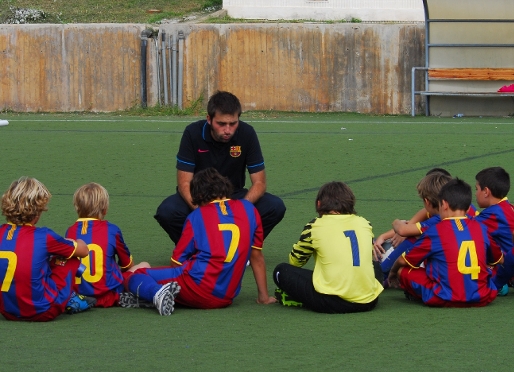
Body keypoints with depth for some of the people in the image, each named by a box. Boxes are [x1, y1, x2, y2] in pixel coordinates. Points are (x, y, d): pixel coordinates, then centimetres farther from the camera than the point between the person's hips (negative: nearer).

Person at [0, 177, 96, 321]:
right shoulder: (44, 237, -13)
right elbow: (83, 250, 3)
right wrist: (74, 242, 27)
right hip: (41, 312, -5)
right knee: (71, 257, 13)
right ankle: (71, 300, 21)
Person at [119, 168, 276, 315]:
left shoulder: (197, 216, 7)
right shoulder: (248, 209, 14)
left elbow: (177, 261, 7)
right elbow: (257, 257, 17)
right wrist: (263, 297, 22)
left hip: (198, 286, -4)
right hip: (226, 298, 4)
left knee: (135, 277, 10)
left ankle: (155, 291, -26)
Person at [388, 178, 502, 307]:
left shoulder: (435, 231, -3)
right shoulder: (481, 228, 6)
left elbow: (404, 261, 8)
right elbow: (499, 260, 23)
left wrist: (393, 272, 30)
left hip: (446, 300, -3)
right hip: (482, 298, 3)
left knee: (402, 271, 11)